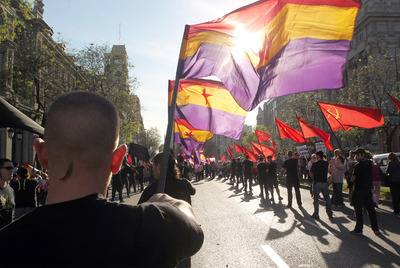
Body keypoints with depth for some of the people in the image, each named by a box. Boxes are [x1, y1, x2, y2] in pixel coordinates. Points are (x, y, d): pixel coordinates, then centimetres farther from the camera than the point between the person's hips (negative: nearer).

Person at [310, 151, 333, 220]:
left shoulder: (315, 164, -11)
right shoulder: (326, 163, 1)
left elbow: (311, 173, -7)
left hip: (317, 183, -4)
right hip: (325, 182, 4)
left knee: (316, 199, 3)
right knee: (327, 198, 15)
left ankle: (316, 214, 6)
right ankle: (330, 213, 18)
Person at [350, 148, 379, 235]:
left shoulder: (358, 165, -16)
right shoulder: (370, 163, 5)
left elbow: (353, 178, -14)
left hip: (359, 190, -7)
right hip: (368, 189, 7)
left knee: (358, 210, 1)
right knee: (370, 209, 13)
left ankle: (358, 229, 5)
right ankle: (375, 228, 19)